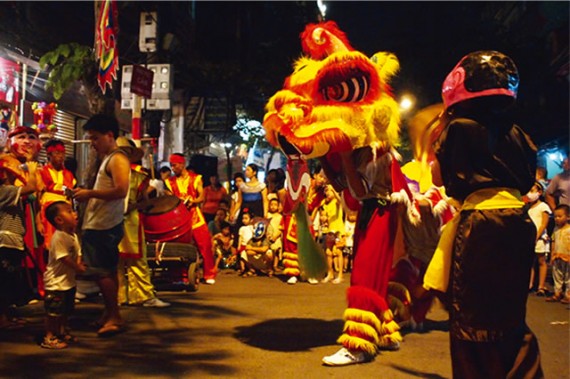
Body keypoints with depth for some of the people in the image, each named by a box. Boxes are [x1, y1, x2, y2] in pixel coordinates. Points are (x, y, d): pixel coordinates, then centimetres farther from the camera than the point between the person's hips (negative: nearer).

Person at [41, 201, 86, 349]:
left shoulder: (73, 235, 7)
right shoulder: (59, 237, -22)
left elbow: (77, 254, 10)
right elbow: (64, 258, -25)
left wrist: (80, 263, -10)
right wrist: (79, 268, -18)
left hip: (69, 280, 10)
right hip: (56, 281, -10)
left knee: (66, 310, 20)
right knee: (54, 312, -4)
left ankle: (63, 333, 33)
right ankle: (49, 338, 5)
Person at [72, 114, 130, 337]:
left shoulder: (117, 159, -12)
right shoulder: (107, 159, 19)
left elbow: (120, 191, -24)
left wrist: (90, 193, -18)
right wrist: (87, 195, 9)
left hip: (105, 226, -10)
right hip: (99, 224, 10)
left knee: (100, 271, -8)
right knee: (107, 271, 13)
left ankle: (115, 317, -2)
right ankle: (109, 313, 20)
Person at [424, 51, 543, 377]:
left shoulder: (459, 127, -4)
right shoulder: (515, 133, 11)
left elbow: (439, 177, 4)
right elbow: (527, 182, 18)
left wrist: (442, 132, 10)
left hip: (480, 221, -6)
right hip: (518, 220, 6)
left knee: (473, 316, 3)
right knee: (510, 316, 17)